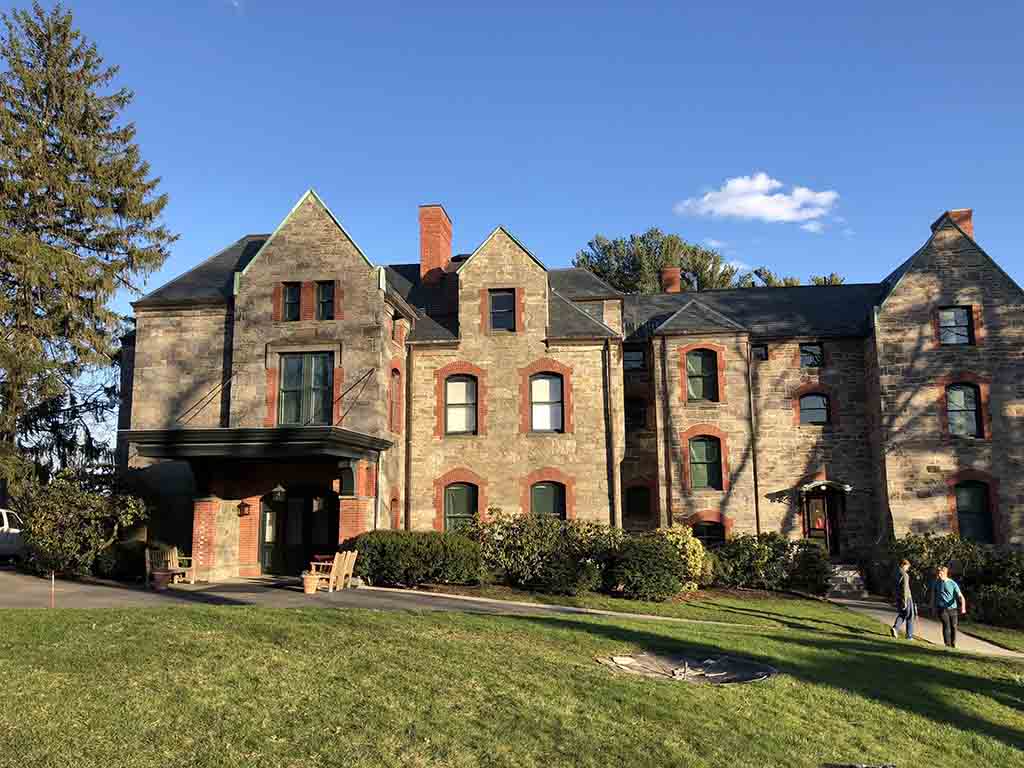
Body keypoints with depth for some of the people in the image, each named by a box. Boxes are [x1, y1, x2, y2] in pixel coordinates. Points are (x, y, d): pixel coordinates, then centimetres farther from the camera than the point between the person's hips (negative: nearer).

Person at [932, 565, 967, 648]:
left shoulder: (953, 584, -5)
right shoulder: (936, 583, 2)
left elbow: (961, 596, -11)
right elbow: (933, 595, 16)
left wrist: (963, 607, -27)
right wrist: (933, 607, 15)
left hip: (952, 608, 0)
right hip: (942, 608, 0)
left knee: (953, 626, 4)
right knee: (946, 625, -16)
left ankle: (953, 644, 24)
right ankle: (947, 644, -13)